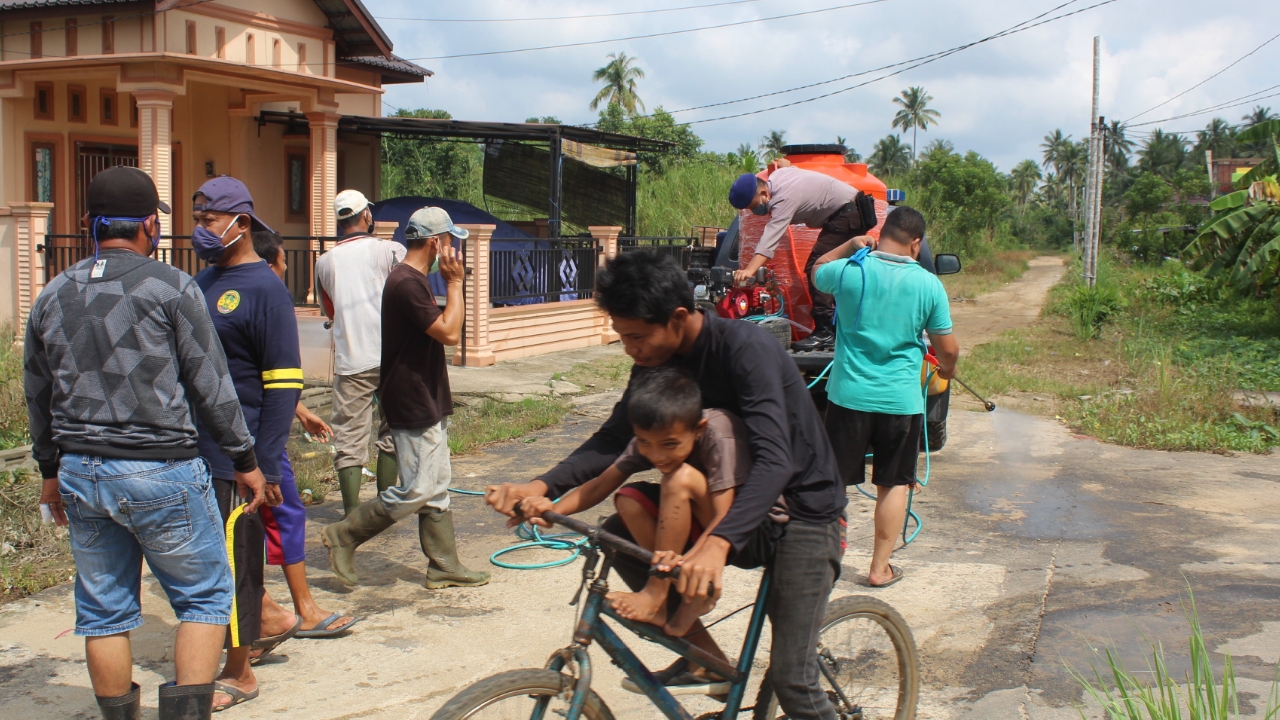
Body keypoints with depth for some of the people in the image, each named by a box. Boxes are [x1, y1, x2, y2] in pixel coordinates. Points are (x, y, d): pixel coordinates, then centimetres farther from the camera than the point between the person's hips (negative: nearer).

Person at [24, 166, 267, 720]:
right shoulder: (171, 287, -8)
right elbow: (211, 384, -6)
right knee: (204, 597, 7)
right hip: (161, 473, -5)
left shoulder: (52, 297, 9)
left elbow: (38, 396, 17)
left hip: (80, 472, 6)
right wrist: (244, 460, 4)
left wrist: (51, 470, 29)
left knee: (105, 612, 14)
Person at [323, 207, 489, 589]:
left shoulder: (415, 281, 14)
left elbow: (442, 327, 21)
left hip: (428, 404, 11)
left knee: (436, 489, 12)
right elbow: (449, 332, -23)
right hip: (413, 407, -11)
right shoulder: (406, 283, -20)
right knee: (417, 490, -6)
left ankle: (445, 566, 18)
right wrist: (454, 284, -16)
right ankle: (345, 535, 7)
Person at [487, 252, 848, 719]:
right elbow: (612, 439, -4)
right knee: (618, 535, -9)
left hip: (804, 509, -7)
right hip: (731, 501, 7)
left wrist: (718, 543, -51)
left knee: (790, 678, -16)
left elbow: (775, 461, -36)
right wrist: (541, 486, -21)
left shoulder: (744, 348, -26)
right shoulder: (656, 361, -4)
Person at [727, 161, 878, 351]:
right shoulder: (775, 176, 1)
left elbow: (770, 239, -41)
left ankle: (825, 332, -20)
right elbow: (784, 162, 29)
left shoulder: (784, 198, -27)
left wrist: (750, 270, -48)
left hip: (848, 215, -11)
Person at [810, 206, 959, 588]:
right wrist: (946, 369, 21)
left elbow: (816, 272, 17)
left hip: (848, 395, 0)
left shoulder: (849, 271, -7)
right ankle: (880, 568, 15)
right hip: (901, 400, 0)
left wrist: (851, 245, 18)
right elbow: (948, 348, 0)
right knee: (895, 484, 13)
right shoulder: (928, 284, -7)